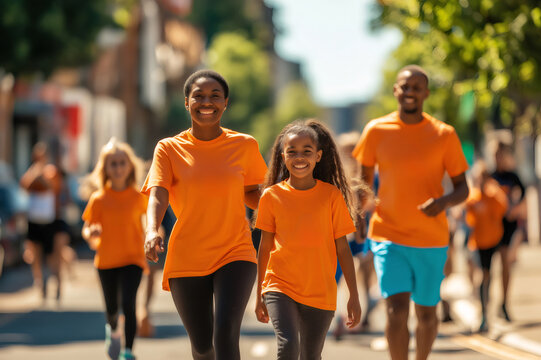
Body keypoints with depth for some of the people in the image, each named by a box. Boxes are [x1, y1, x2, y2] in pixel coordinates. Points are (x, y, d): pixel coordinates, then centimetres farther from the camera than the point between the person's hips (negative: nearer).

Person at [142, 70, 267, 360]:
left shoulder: (244, 145, 4)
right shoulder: (169, 149, 1)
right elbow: (157, 195, -12)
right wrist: (152, 231, -33)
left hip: (235, 254, -1)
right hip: (187, 259, 1)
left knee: (225, 334, -21)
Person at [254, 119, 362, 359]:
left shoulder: (331, 195, -1)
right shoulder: (272, 196, 0)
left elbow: (342, 249, 2)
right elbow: (265, 247, 7)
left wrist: (354, 296, 0)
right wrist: (259, 295, 10)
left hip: (320, 293, 1)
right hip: (280, 286, -1)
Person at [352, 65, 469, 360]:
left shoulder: (444, 135, -1)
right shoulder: (377, 130, 0)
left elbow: (462, 188, 3)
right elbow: (364, 177, 13)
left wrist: (444, 201, -19)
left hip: (431, 241, 1)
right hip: (388, 236, -1)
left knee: (426, 314, 11)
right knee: (396, 310, -15)